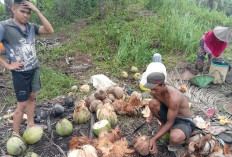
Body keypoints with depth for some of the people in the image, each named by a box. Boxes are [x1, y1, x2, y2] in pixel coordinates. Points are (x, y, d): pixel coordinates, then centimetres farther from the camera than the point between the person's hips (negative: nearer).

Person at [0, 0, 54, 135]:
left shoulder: (31, 27, 0)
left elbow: (50, 30, -11)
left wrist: (37, 11, -15)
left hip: (34, 69, 5)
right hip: (20, 73, -5)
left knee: (32, 97, 17)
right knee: (22, 104, 2)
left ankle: (30, 124, 35)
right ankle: (15, 134, 20)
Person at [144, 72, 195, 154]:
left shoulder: (174, 97, -35)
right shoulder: (156, 90, -13)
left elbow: (170, 123, -27)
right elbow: (154, 106, 10)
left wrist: (154, 139, -28)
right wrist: (151, 116, -11)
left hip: (184, 122, -6)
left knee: (174, 138, -40)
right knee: (152, 103, -20)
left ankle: (181, 139, 0)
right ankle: (163, 125, 8)